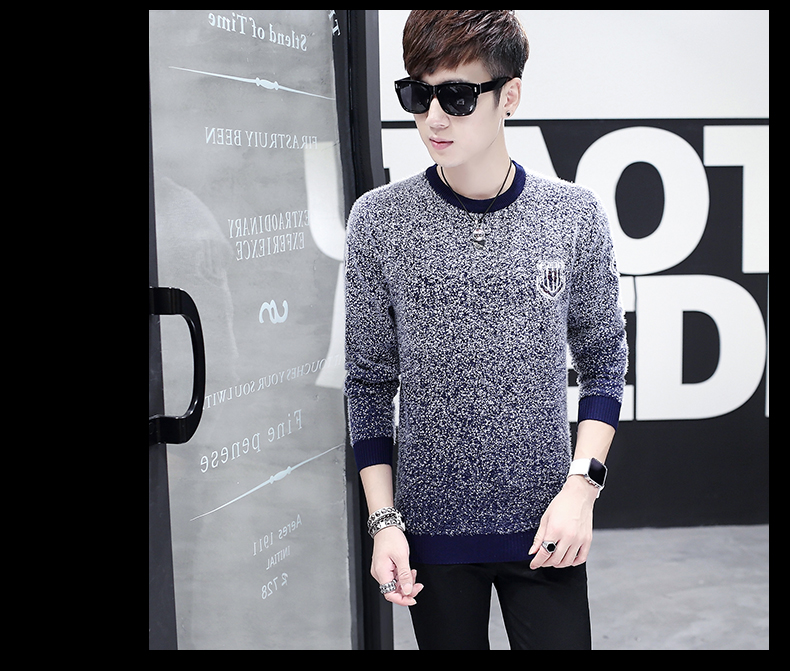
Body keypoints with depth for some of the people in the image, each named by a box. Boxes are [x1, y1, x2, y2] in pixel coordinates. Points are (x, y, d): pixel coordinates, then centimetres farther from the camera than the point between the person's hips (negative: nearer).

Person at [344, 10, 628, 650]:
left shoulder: (575, 215, -3)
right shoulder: (379, 220, -5)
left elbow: (604, 361, 4)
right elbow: (370, 382, 1)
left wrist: (582, 485, -7)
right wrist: (383, 520, -3)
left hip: (544, 525, 0)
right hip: (430, 523, 0)